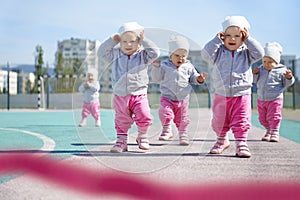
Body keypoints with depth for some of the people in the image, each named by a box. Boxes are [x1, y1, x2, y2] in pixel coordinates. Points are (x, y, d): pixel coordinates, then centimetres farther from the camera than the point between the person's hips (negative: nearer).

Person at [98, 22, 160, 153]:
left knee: (144, 117, -15)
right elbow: (101, 52, 3)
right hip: (120, 95, 2)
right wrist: (113, 40, -3)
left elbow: (155, 53, -8)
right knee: (121, 120, 8)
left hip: (139, 95, -2)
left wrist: (144, 40, -6)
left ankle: (142, 136, 11)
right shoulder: (115, 55, 7)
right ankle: (121, 141, 22)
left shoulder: (143, 55, 3)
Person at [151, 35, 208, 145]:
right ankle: (166, 130, -6)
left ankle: (183, 135, 28)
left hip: (183, 98, 2)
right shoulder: (165, 65, -5)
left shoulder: (188, 67, 1)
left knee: (182, 119, 11)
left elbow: (193, 77, 9)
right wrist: (156, 67, -20)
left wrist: (200, 78, -13)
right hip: (167, 97, -2)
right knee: (165, 112, -24)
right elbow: (156, 79, -5)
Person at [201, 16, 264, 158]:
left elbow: (259, 53, -10)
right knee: (219, 122, 13)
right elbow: (206, 54, -13)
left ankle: (241, 144, 4)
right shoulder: (219, 52, 2)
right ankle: (222, 140, 34)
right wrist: (216, 40, -11)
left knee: (241, 122, -5)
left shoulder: (246, 53, 4)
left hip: (242, 94, -1)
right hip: (221, 94, 1)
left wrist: (248, 39, -8)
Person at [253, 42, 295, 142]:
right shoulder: (261, 69, 3)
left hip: (275, 99, -5)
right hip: (261, 99, 5)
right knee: (262, 119, 13)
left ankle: (275, 133, 6)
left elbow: (287, 84, -2)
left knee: (273, 117, -5)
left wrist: (289, 77, -22)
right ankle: (268, 131, 32)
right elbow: (255, 81, 11)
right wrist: (255, 74, -7)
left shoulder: (281, 71, -8)